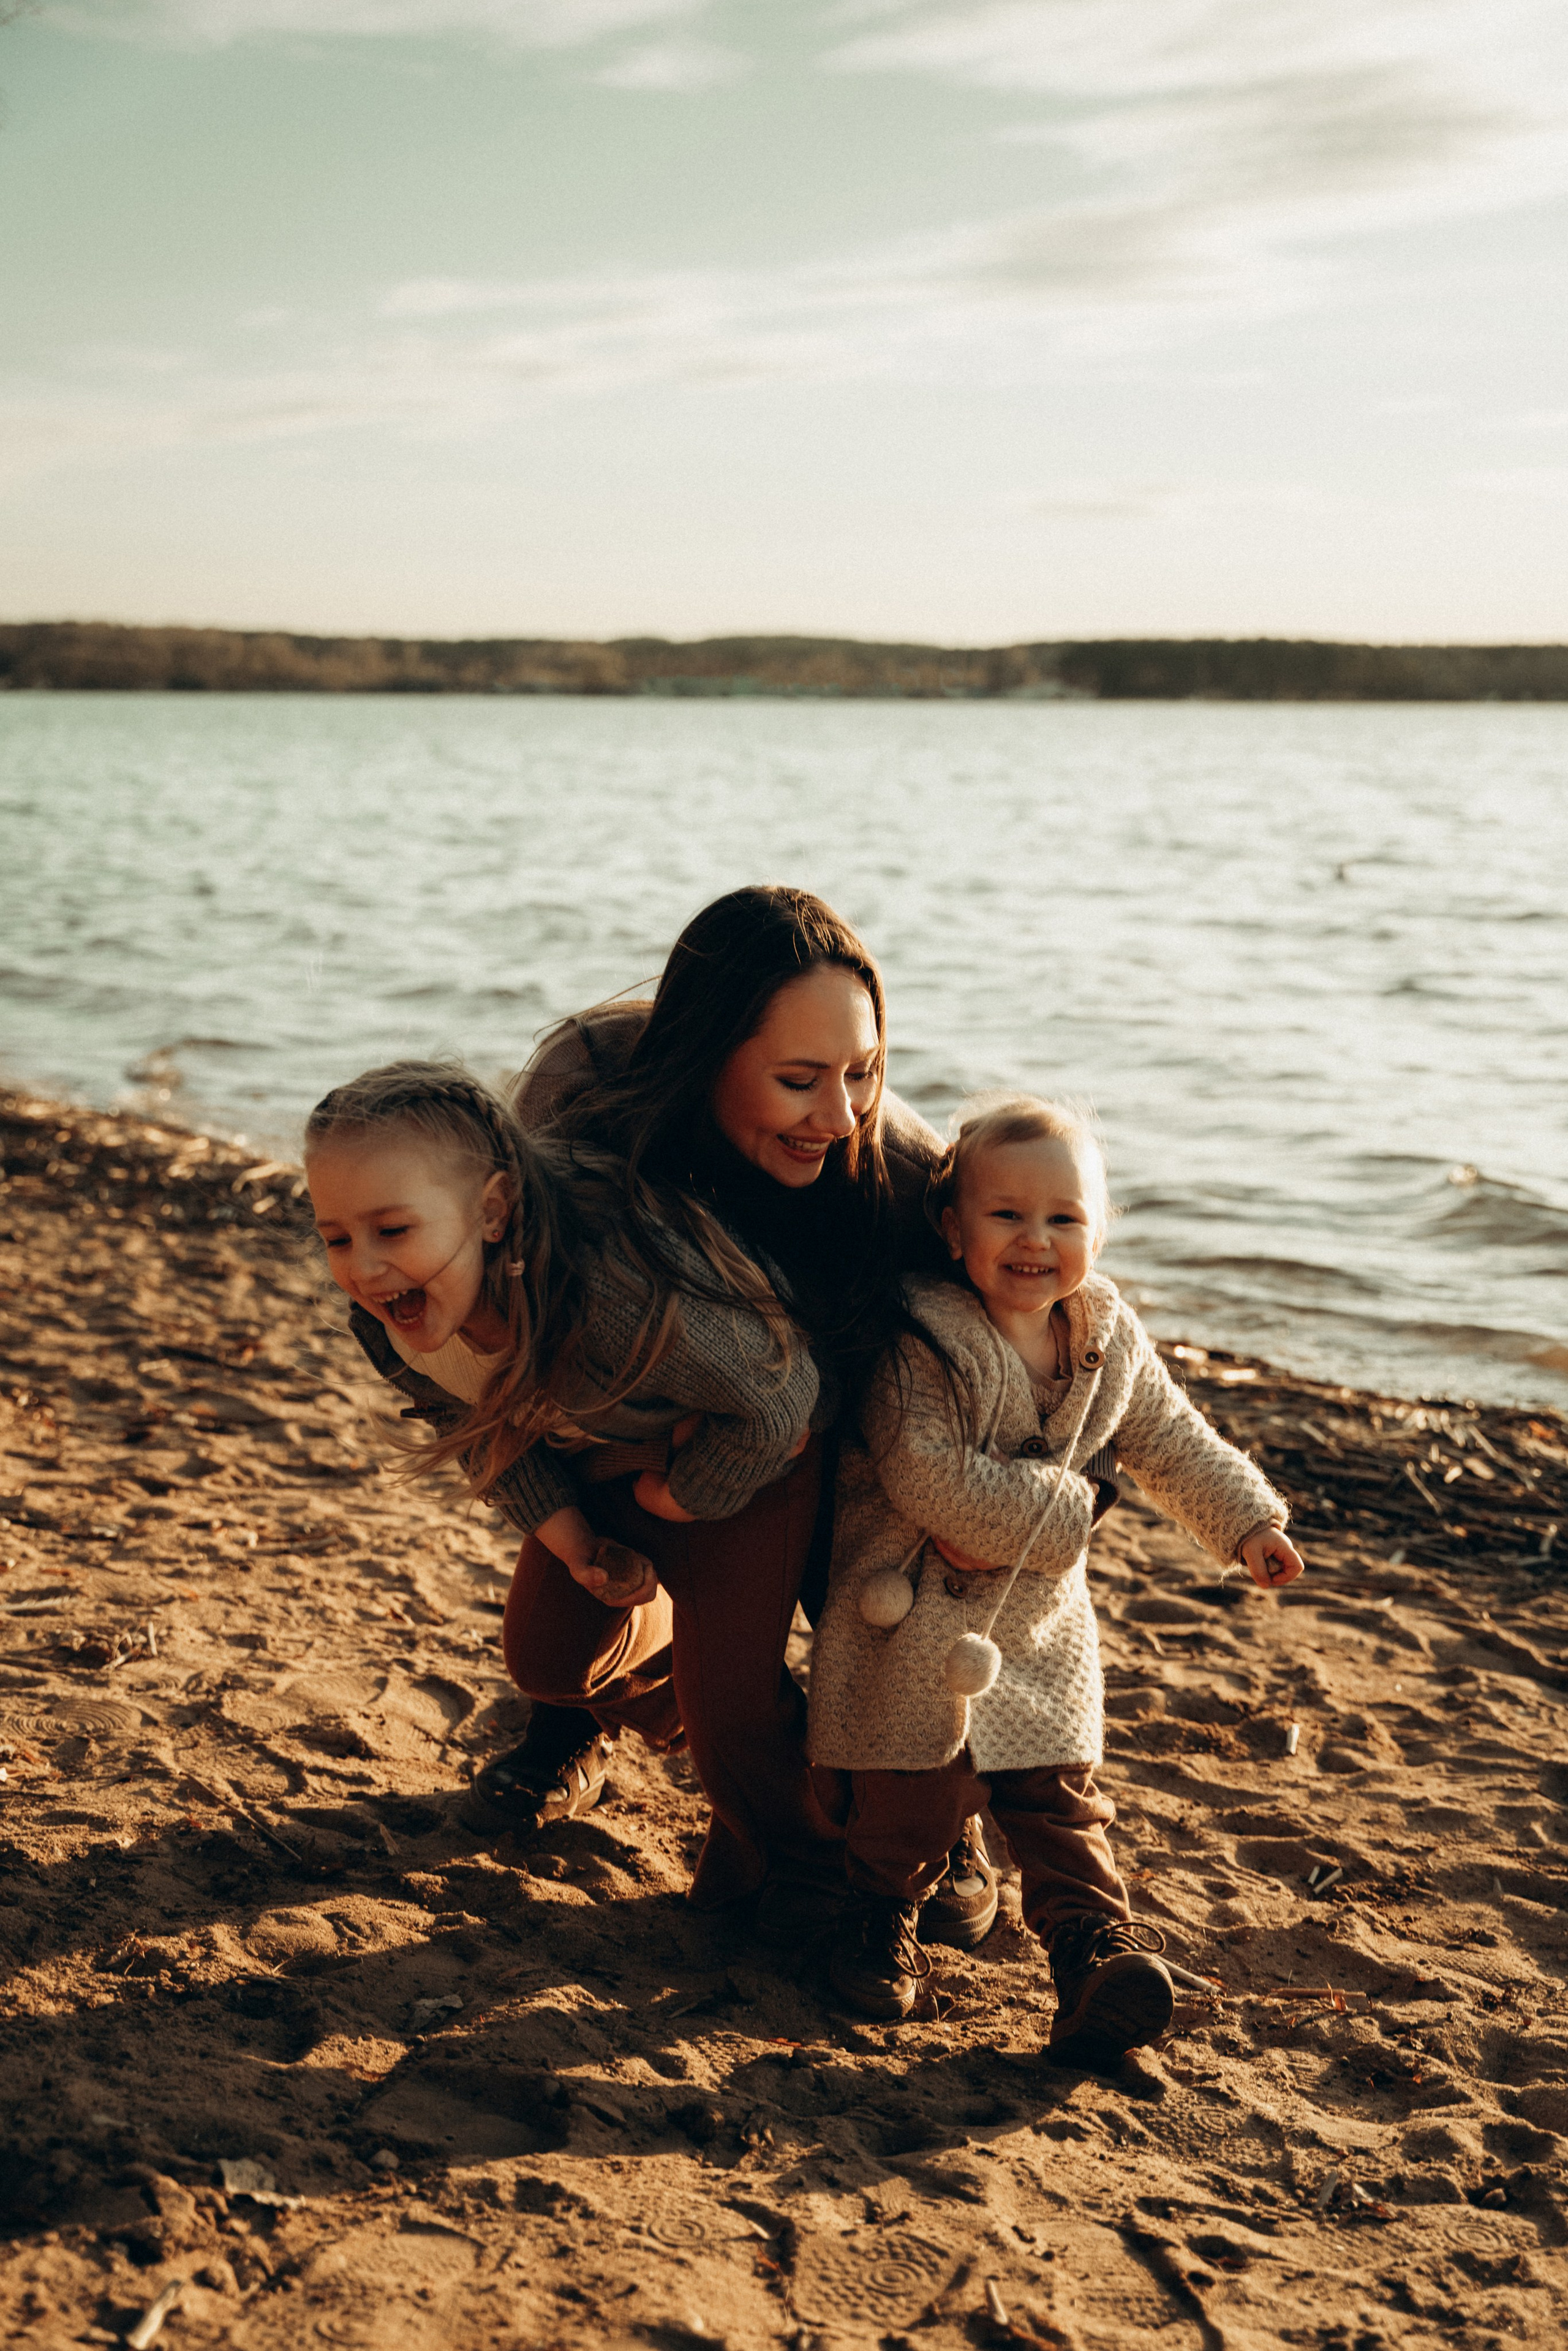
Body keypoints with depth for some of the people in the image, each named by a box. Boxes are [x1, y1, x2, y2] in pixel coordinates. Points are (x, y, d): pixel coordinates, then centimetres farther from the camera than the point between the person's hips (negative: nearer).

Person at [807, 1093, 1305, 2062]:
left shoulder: (1113, 1341, 1)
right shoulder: (925, 1344, -19)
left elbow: (1174, 1442, 15)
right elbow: (931, 1477, -25)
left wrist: (1247, 1522, 11)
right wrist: (1064, 1508, -21)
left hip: (1040, 1622, 5)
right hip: (919, 1616, -4)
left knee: (1058, 1795, 4)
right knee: (918, 1789, 0)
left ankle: (1098, 1946, 5)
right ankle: (884, 1915, 23)